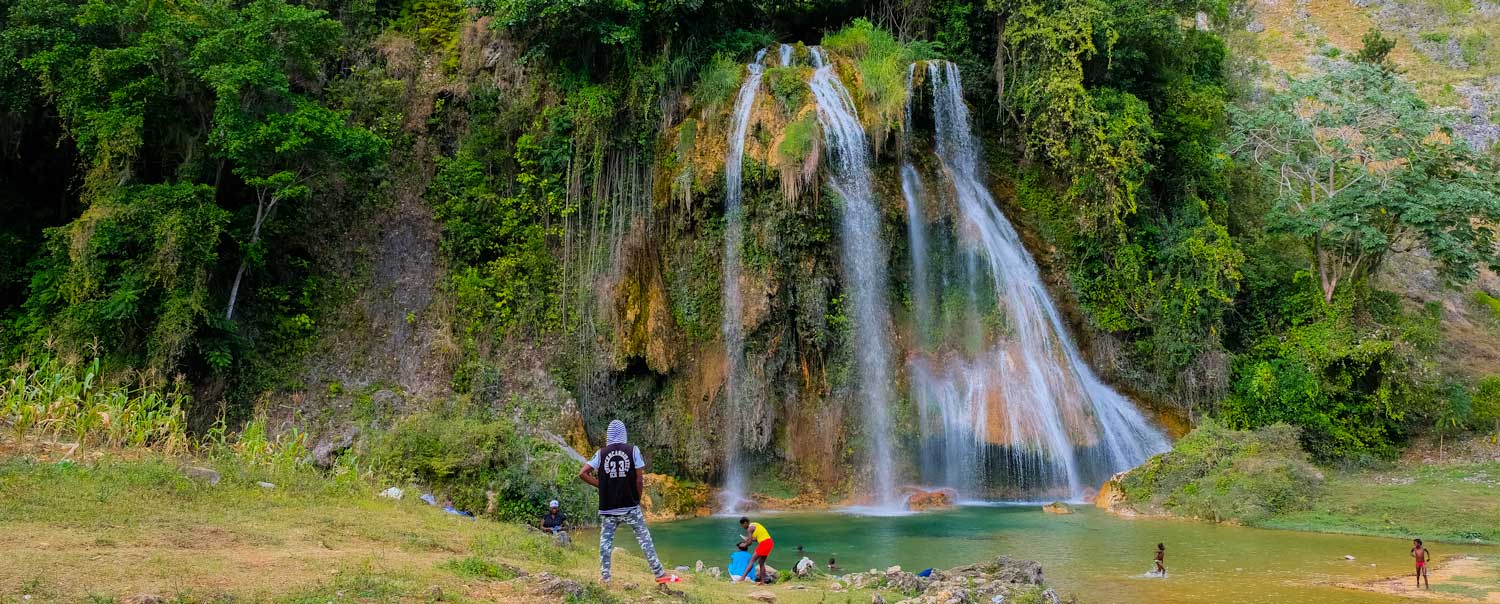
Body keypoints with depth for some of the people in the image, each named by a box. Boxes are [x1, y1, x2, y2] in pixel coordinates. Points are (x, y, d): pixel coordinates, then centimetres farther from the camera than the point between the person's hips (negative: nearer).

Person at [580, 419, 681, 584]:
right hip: (630, 506, -1)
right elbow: (640, 479, -5)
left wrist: (600, 485, 8)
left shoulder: (601, 453, 2)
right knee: (644, 538, 5)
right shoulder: (633, 450, -2)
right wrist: (637, 498, 9)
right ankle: (660, 574, 7)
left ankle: (604, 576, 9)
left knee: (605, 541, 10)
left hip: (608, 508, 1)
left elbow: (583, 473, -2)